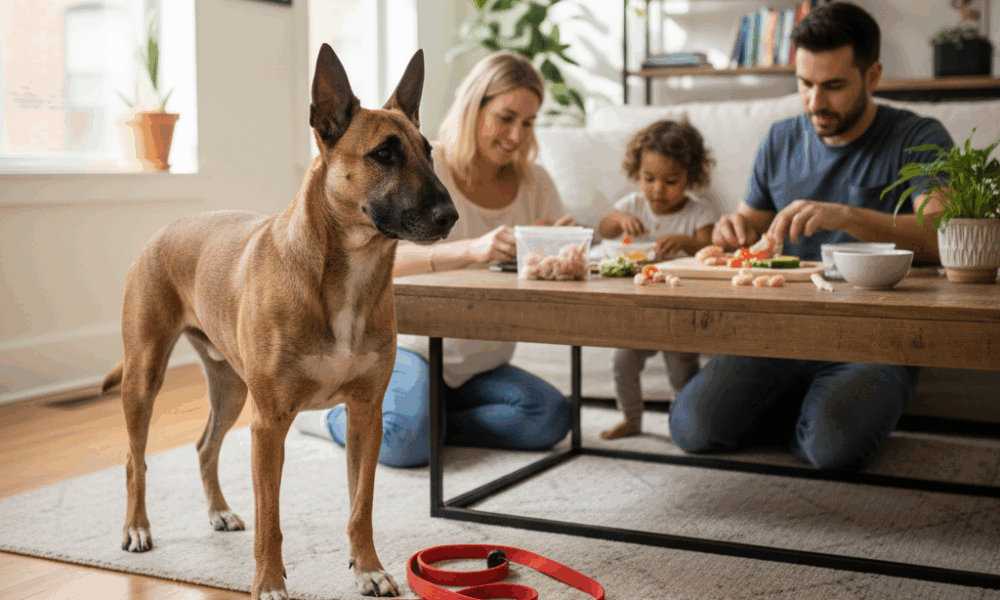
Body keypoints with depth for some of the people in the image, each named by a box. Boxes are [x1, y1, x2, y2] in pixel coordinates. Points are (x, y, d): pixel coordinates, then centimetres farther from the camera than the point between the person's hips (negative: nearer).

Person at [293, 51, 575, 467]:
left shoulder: (533, 183, 1)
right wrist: (470, 250, -44)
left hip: (481, 365, 5)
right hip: (409, 344, -5)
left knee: (551, 417, -21)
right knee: (407, 444, -31)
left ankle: (422, 421, -6)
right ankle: (331, 418, 2)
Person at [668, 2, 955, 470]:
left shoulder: (918, 140, -1)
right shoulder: (780, 141, 14)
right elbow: (752, 231, 23)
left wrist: (845, 216, -31)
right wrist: (735, 230, -4)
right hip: (779, 330, 4)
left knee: (834, 445, -33)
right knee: (693, 427, -20)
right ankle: (815, 411, 8)